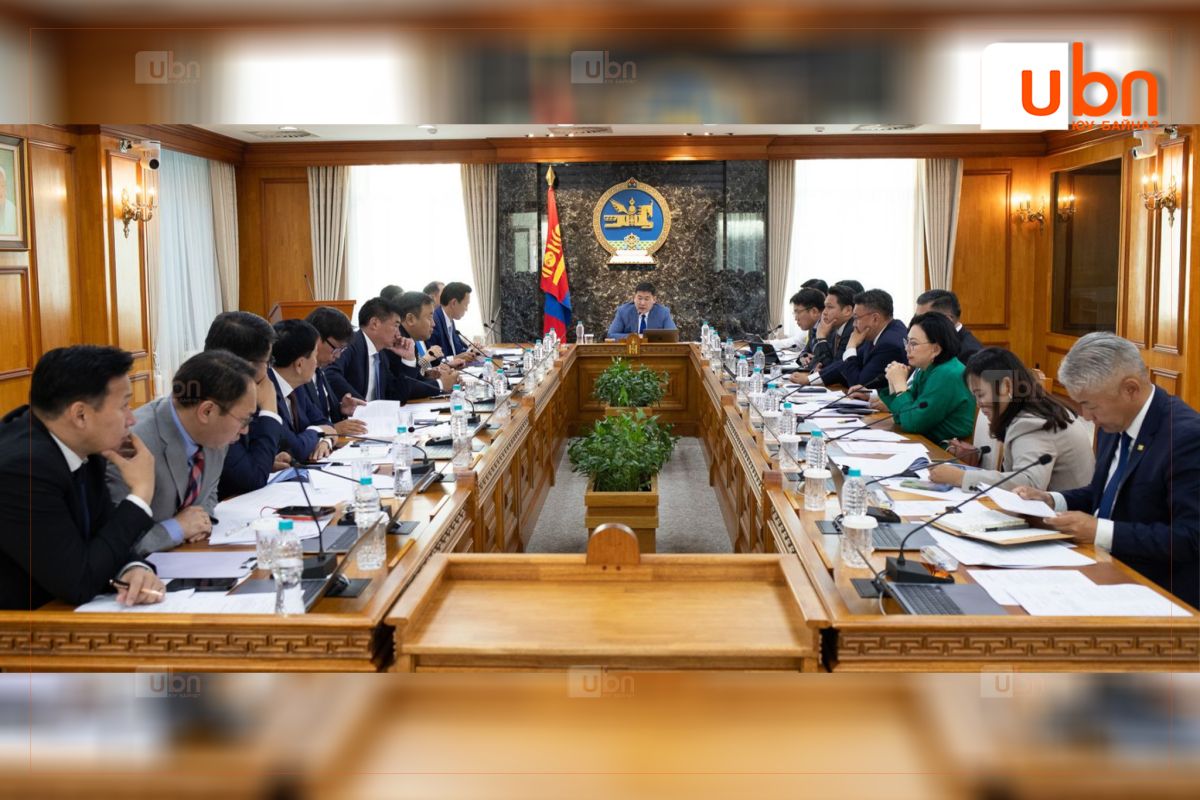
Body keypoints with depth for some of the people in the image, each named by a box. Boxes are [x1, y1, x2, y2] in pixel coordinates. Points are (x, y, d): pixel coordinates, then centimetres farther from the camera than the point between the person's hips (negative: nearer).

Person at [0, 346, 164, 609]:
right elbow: (78, 583, -21)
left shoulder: (83, 446, -4)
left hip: (56, 608, 7)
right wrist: (141, 492, -16)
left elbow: (103, 531, 3)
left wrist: (135, 569, -18)